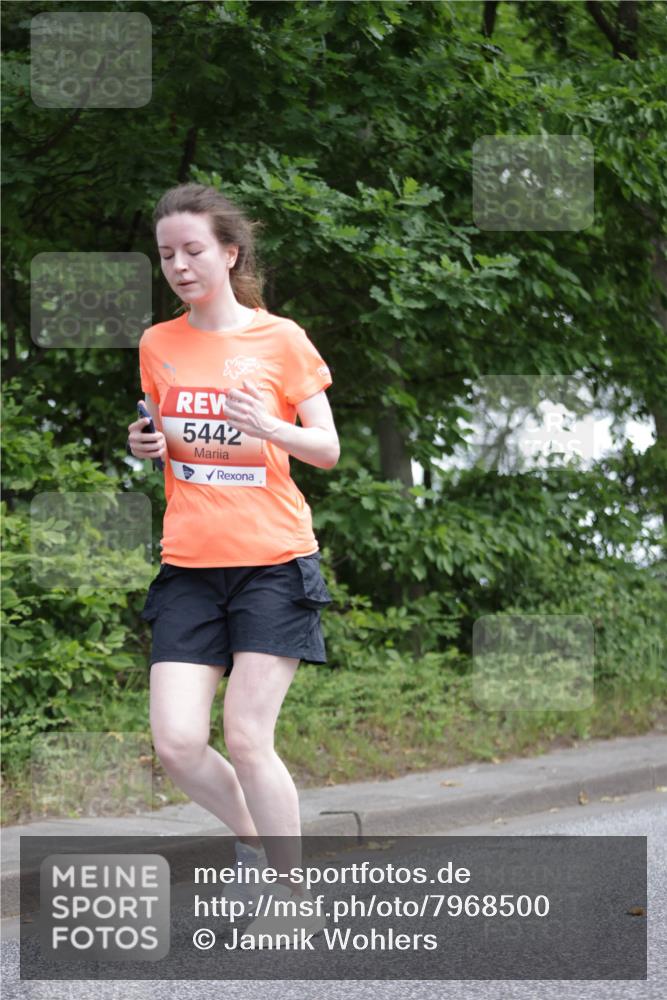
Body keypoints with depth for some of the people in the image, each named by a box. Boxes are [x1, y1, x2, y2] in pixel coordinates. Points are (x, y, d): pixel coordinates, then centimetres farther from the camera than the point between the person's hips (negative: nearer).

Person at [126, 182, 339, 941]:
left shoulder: (280, 339, -1)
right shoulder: (157, 346, 9)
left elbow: (328, 450, 0)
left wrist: (267, 427, -19)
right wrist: (145, 444, -3)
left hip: (273, 562, -3)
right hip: (189, 565, 4)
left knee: (247, 739, -11)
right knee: (176, 743, -8)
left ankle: (296, 898, 7)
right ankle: (253, 841, 21)